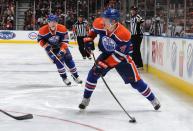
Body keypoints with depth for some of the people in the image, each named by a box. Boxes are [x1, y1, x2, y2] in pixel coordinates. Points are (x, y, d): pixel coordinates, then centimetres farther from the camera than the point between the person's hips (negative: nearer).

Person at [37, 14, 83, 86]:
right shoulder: (43, 30, -25)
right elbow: (40, 39, -10)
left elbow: (65, 40, -21)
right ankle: (64, 78, 1)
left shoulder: (62, 28, -23)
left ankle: (75, 76, 18)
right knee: (59, 61, -17)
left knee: (69, 60, 1)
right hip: (50, 48, -2)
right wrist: (46, 46, -24)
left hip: (61, 46, 2)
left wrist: (62, 51, -30)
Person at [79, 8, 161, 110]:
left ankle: (153, 99, 15)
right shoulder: (100, 24, -24)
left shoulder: (124, 34, -36)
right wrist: (89, 38, -8)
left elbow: (119, 55, -29)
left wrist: (105, 64, -31)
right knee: (93, 74, -10)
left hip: (121, 57, -4)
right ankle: (86, 99, 8)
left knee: (135, 81, -2)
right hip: (106, 54, 4)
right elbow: (94, 29, 5)